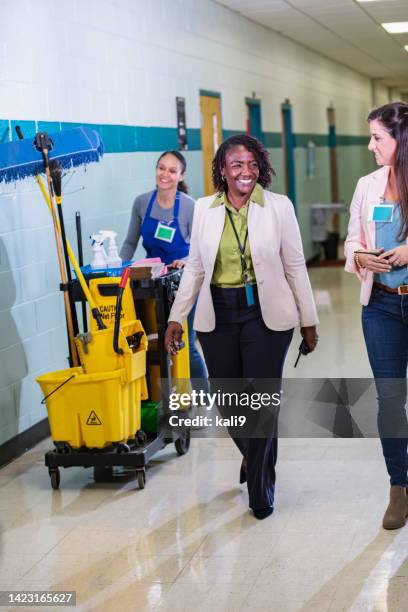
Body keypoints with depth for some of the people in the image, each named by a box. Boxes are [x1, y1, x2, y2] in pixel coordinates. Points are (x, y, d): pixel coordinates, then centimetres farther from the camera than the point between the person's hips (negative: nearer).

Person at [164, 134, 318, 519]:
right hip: (217, 316, 3)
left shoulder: (279, 207, -3)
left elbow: (295, 266, 1)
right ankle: (252, 456, 41)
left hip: (265, 315, -2)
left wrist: (308, 321, 2)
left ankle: (260, 490, 14)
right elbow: (194, 267, 9)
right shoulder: (204, 209, 4)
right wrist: (176, 317, 2)